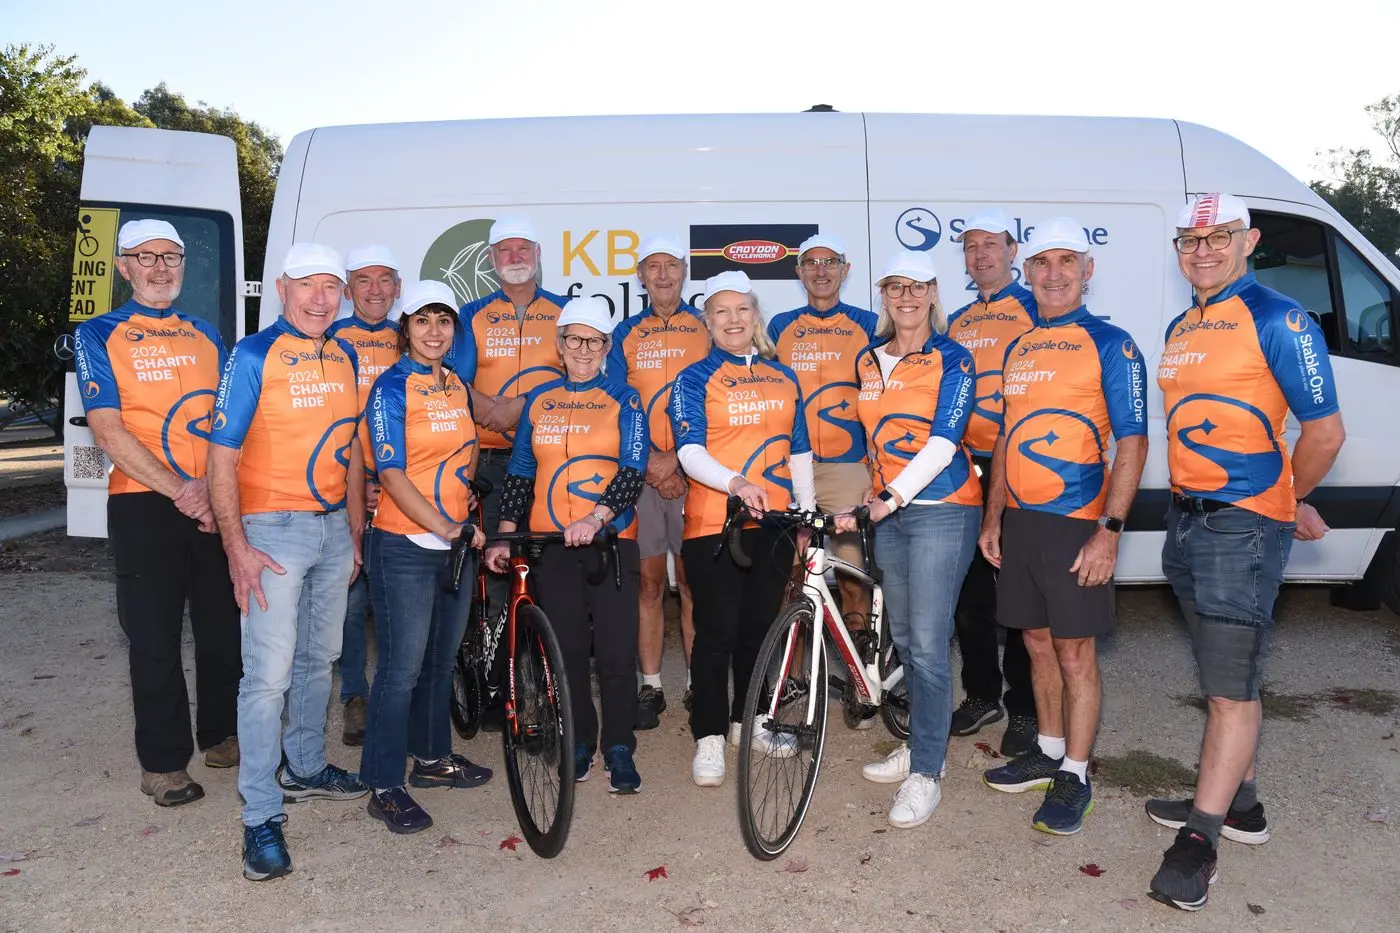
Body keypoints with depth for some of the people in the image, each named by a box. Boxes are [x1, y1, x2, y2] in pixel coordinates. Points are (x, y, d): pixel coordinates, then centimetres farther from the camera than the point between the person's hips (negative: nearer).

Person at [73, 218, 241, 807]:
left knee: (225, 627, 9)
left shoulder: (206, 336, 15)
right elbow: (108, 431, -7)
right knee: (156, 638, 2)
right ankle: (163, 762, 15)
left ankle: (222, 734, 26)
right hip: (144, 505, -3)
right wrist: (180, 491, -16)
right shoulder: (99, 337, 3)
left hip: (217, 505, 4)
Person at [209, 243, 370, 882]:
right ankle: (261, 816, 4)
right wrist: (237, 547, -17)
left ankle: (306, 768, 34)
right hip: (274, 528, -6)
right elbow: (222, 455, -11)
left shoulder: (345, 358, 10)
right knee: (269, 673, -6)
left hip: (335, 527, 6)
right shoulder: (254, 356, -8)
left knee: (319, 658, 16)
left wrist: (355, 530, 13)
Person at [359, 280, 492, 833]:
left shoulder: (456, 386, 11)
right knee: (403, 668, -3)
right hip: (406, 545, -7)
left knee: (443, 659, 17)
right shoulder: (392, 388, -10)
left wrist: (465, 489, 11)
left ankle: (433, 757, 33)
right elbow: (392, 475, -18)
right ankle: (384, 787, 9)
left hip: (457, 542, 7)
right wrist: (444, 526, -25)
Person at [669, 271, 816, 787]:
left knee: (761, 626, 12)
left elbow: (799, 450, 18)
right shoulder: (694, 380, 0)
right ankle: (709, 737, 10)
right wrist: (736, 482, -30)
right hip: (714, 522, -4)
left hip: (773, 522, 4)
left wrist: (807, 508, 12)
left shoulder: (784, 377, 13)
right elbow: (691, 453, -13)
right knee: (717, 632, -1)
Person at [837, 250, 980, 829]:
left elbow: (944, 441, -15)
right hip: (888, 510, 6)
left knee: (927, 644, -8)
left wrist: (892, 496, -23)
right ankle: (921, 745, 28)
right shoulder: (867, 361, 12)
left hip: (941, 509, -6)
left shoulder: (952, 359, -5)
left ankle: (925, 774, 2)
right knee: (903, 639, 12)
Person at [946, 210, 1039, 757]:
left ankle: (1025, 710, 11)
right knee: (969, 589, 11)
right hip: (966, 469, 6)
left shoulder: (1033, 309, 0)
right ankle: (981, 695, 26)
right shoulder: (956, 322, 18)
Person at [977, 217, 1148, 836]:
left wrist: (1109, 530, -18)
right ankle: (1049, 750, 30)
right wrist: (993, 517, 12)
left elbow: (1132, 442, -11)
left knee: (1074, 650, 1)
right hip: (1019, 521, 6)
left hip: (1077, 523, -6)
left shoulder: (1110, 344, -6)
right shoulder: (1017, 350, 13)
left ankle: (1074, 776, 13)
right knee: (1038, 641, 15)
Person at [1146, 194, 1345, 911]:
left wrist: (1291, 501, 4)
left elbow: (1325, 430, -11)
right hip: (1187, 520, 8)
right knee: (1223, 678, 17)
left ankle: (1201, 838, 6)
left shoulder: (1278, 319, -10)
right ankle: (1239, 803, 31)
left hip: (1243, 526, -8)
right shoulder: (1180, 328, 14)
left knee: (1231, 688, -2)